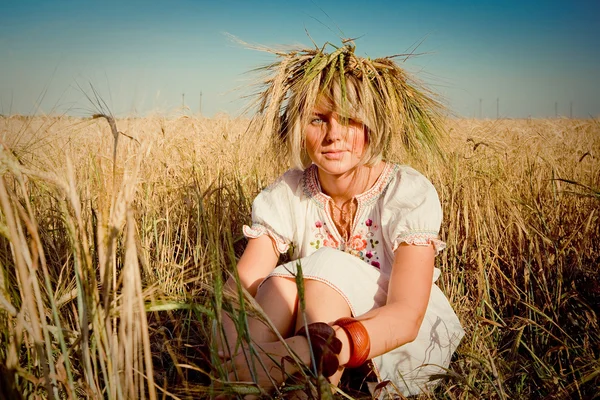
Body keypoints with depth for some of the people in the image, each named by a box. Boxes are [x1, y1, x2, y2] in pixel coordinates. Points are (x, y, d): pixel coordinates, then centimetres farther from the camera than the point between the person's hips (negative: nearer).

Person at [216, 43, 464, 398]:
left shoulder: (411, 193, -21)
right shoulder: (285, 195, -11)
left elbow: (406, 316, -32)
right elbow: (237, 288, -19)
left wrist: (307, 351, -50)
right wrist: (239, 349, -43)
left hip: (410, 341, -2)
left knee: (326, 268, -31)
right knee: (282, 281, -30)